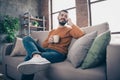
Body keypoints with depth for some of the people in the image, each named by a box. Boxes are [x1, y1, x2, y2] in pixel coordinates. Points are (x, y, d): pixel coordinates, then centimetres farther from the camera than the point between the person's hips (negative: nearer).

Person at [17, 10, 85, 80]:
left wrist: (71, 24, -3)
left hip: (58, 53, -7)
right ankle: (37, 57, -41)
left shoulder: (69, 29, 10)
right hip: (46, 50, 7)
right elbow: (43, 45, 26)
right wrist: (48, 41, 3)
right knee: (27, 39, -21)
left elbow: (81, 34, -13)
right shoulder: (52, 31, 28)